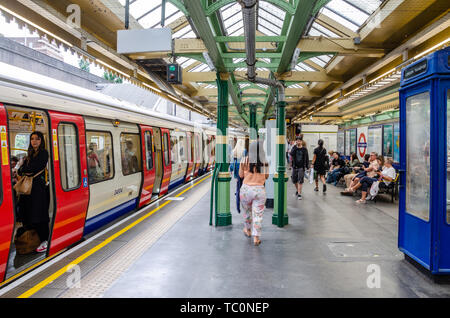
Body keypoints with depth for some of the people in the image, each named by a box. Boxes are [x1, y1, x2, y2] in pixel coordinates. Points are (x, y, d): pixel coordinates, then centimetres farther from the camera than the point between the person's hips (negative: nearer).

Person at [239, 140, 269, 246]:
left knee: (247, 211, 22)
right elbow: (266, 176, 8)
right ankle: (256, 237, 5)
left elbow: (241, 175, 2)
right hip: (260, 190, 0)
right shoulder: (264, 162, -4)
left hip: (246, 189, 1)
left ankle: (248, 230, 41)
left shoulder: (245, 160, -8)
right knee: (258, 214, 6)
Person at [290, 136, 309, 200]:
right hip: (295, 167, 2)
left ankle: (299, 194, -6)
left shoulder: (304, 149, 1)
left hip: (301, 167, -2)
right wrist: (295, 146, -19)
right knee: (294, 180, 11)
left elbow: (307, 158, 5)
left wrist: (306, 166, 0)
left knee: (300, 181, -8)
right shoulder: (294, 148, 2)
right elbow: (291, 154, -18)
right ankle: (298, 190, 35)